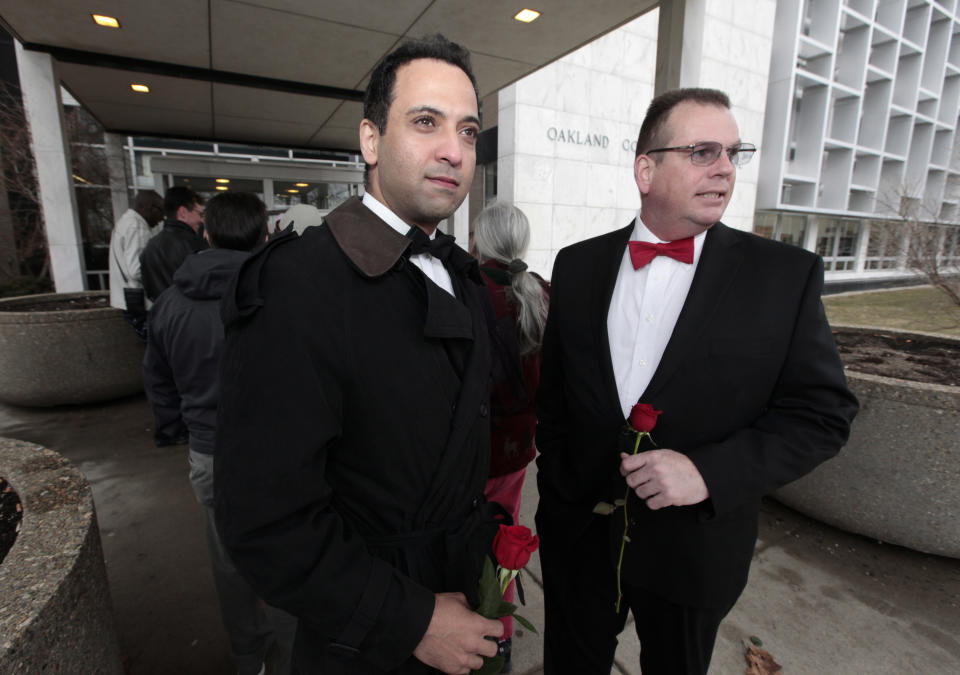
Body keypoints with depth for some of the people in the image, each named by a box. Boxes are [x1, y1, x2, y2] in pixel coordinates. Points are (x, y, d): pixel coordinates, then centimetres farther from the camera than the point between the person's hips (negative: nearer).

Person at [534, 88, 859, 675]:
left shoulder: (787, 275, -9)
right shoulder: (578, 265, -4)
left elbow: (824, 412, -8)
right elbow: (552, 393, 2)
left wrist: (710, 471, -21)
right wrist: (557, 485, 2)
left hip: (695, 553, -1)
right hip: (579, 534, 2)